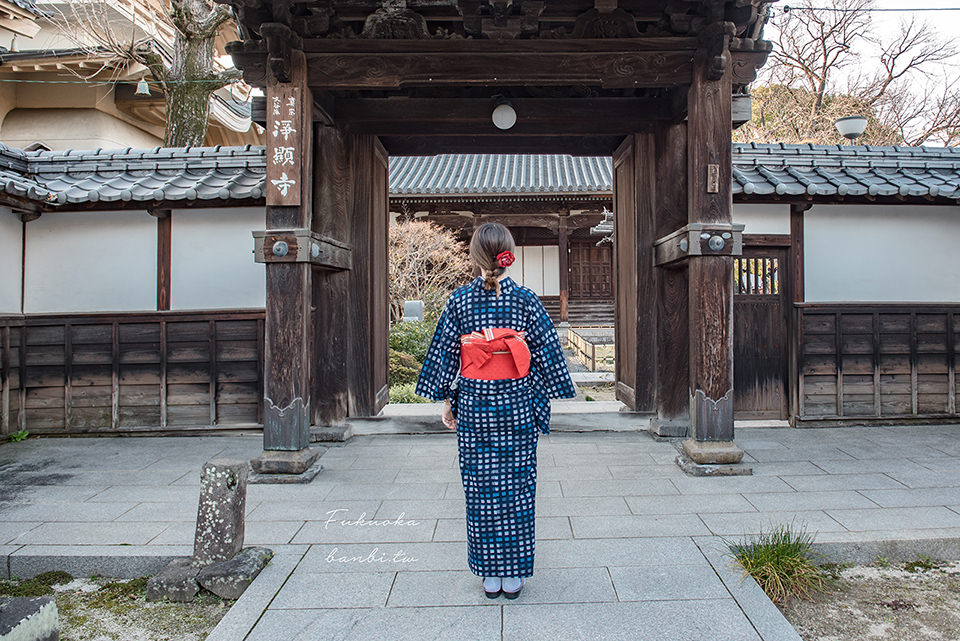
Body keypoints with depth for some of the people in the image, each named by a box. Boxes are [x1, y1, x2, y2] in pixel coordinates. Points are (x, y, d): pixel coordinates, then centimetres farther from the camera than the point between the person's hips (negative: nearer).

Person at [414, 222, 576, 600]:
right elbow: (545, 352, -1)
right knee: (517, 487, 10)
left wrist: (446, 400, 8)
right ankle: (514, 574, 20)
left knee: (480, 489, 10)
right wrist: (541, 399, 9)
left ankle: (490, 574, 20)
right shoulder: (526, 300, -5)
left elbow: (445, 353, -1)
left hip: (474, 404, 0)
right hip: (517, 405, 0)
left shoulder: (459, 300, -5)